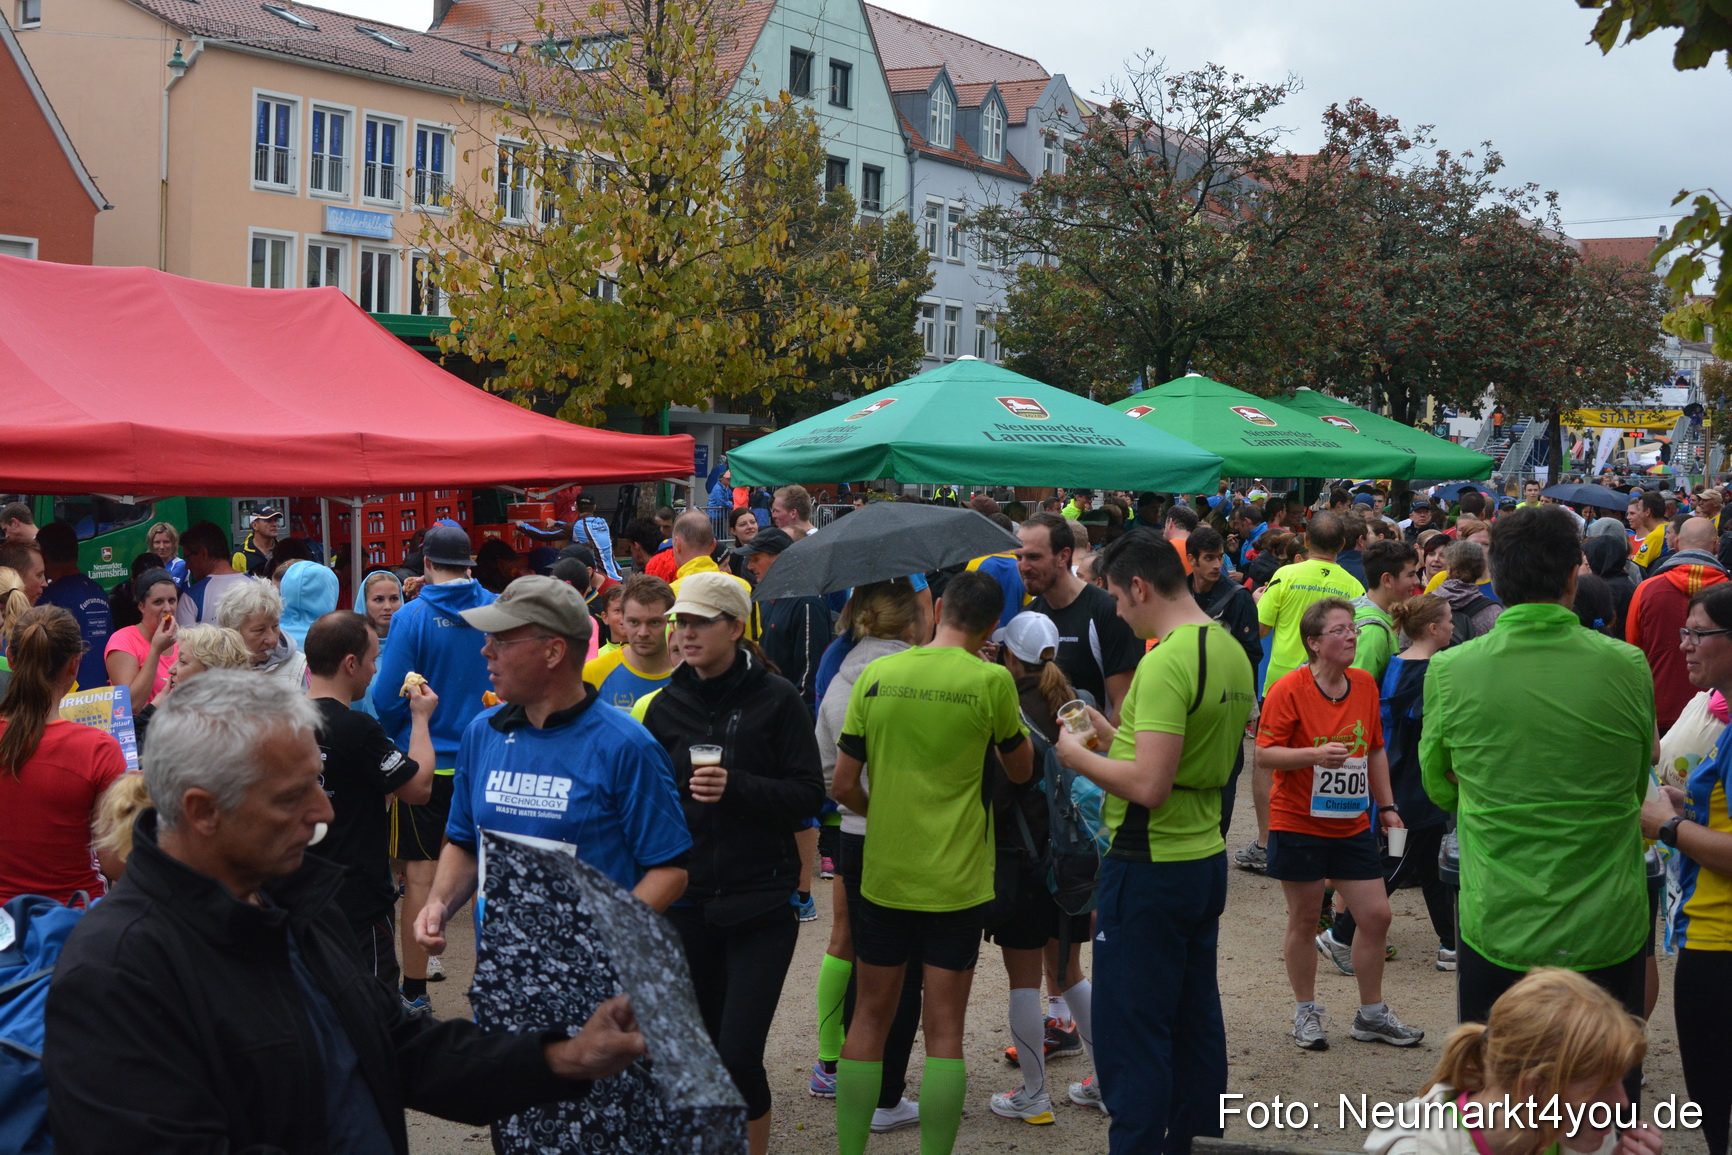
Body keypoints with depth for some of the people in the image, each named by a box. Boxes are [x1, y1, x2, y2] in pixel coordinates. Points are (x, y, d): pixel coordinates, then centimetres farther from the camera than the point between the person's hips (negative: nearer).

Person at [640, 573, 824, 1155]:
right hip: (687, 900, 4)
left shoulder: (777, 699, -4)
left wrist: (736, 788, -21)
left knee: (739, 1054, -10)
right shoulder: (667, 706, 6)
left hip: (760, 903, -4)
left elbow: (810, 796, -7)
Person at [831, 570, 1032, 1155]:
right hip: (957, 881, -2)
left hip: (884, 873, 3)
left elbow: (844, 786, 1)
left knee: (870, 1017, 14)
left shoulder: (875, 675, -2)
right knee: (945, 1029, 5)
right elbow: (1021, 769, 6)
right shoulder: (989, 680, -11)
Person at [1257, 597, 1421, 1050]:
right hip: (1299, 825, -5)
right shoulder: (1289, 690, -14)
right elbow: (1264, 755, -16)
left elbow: (1375, 750, 15)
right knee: (1304, 919, 7)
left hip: (1352, 825, 5)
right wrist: (1316, 754, -28)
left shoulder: (1365, 684, 4)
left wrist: (1387, 805, 13)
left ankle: (1372, 1015, 21)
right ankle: (1306, 1014, 23)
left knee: (1376, 915, 5)